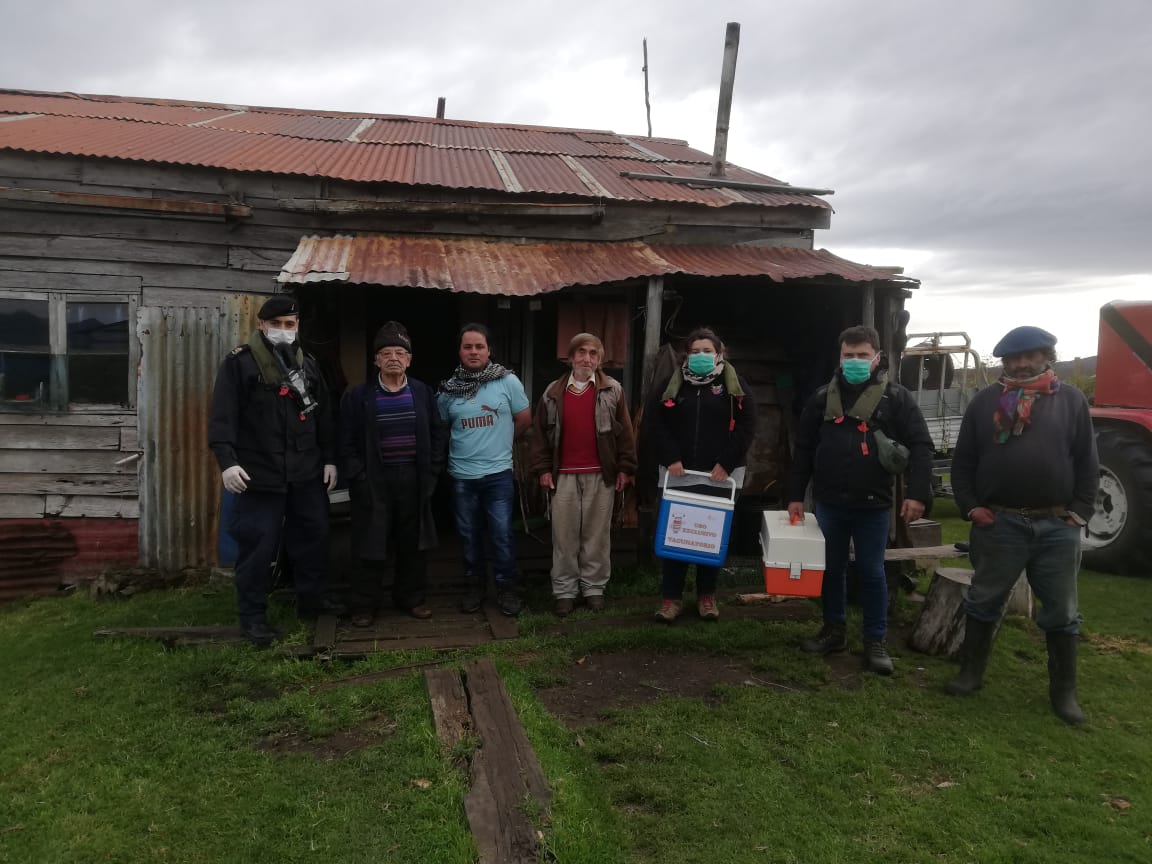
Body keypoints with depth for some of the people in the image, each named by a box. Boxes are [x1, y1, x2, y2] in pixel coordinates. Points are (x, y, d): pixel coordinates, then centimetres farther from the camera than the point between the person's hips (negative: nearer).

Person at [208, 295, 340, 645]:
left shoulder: (308, 364, 14)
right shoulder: (239, 362, -5)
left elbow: (323, 416, 17)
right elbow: (223, 414, -11)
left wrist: (329, 458, 13)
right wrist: (227, 460, -20)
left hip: (307, 472, 6)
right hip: (260, 472, -6)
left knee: (314, 535, 15)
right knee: (258, 544, -1)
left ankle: (311, 598, 33)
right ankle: (253, 616, 13)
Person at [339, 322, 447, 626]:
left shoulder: (423, 392, 5)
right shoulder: (357, 396, -2)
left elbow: (438, 434, 9)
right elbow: (348, 442, -1)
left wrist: (432, 471, 2)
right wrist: (358, 477, -8)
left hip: (413, 479, 2)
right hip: (374, 481, -2)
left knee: (413, 544, 11)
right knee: (370, 546, 4)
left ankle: (412, 598, 26)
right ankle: (364, 605, 17)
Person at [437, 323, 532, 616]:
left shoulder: (508, 381, -5)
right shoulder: (448, 389, 1)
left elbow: (524, 419, 5)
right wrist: (478, 443, 10)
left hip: (498, 473, -2)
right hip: (461, 475, 2)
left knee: (502, 533, 0)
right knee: (469, 534, 12)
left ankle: (506, 587, 15)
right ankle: (475, 585, 27)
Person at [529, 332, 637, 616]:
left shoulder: (612, 390, 3)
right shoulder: (553, 392, 6)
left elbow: (624, 432, 3)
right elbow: (541, 432, 8)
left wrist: (625, 468, -1)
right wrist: (543, 468, 2)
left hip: (601, 474, -1)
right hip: (564, 475, 1)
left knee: (597, 534, 6)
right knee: (564, 535, 4)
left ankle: (594, 587, 18)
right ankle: (565, 590, 14)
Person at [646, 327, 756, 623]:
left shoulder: (734, 385, 4)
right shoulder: (673, 383, 7)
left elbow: (746, 426, -3)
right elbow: (655, 422, 1)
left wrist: (726, 463, -12)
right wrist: (670, 458, -10)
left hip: (719, 473, 0)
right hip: (678, 472, 1)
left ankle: (707, 595, 21)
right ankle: (671, 597, 11)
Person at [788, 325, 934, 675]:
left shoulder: (896, 397, -2)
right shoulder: (822, 398, 5)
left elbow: (920, 446, -5)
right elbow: (804, 449, 8)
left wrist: (917, 494, -14)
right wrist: (795, 495, 5)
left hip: (873, 504, -2)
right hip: (829, 502, 3)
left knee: (872, 572, 6)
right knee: (831, 568, 13)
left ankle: (876, 641, 18)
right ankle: (833, 630, 28)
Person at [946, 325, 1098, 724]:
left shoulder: (1071, 400, 5)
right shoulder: (986, 401, 4)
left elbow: (1088, 463, 5)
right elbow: (963, 460, 5)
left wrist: (1080, 513, -3)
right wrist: (970, 506, -3)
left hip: (1057, 526, 1)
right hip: (998, 524, 0)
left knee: (1061, 612, 11)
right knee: (984, 602, 10)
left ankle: (1063, 691, 25)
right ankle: (971, 673, 25)